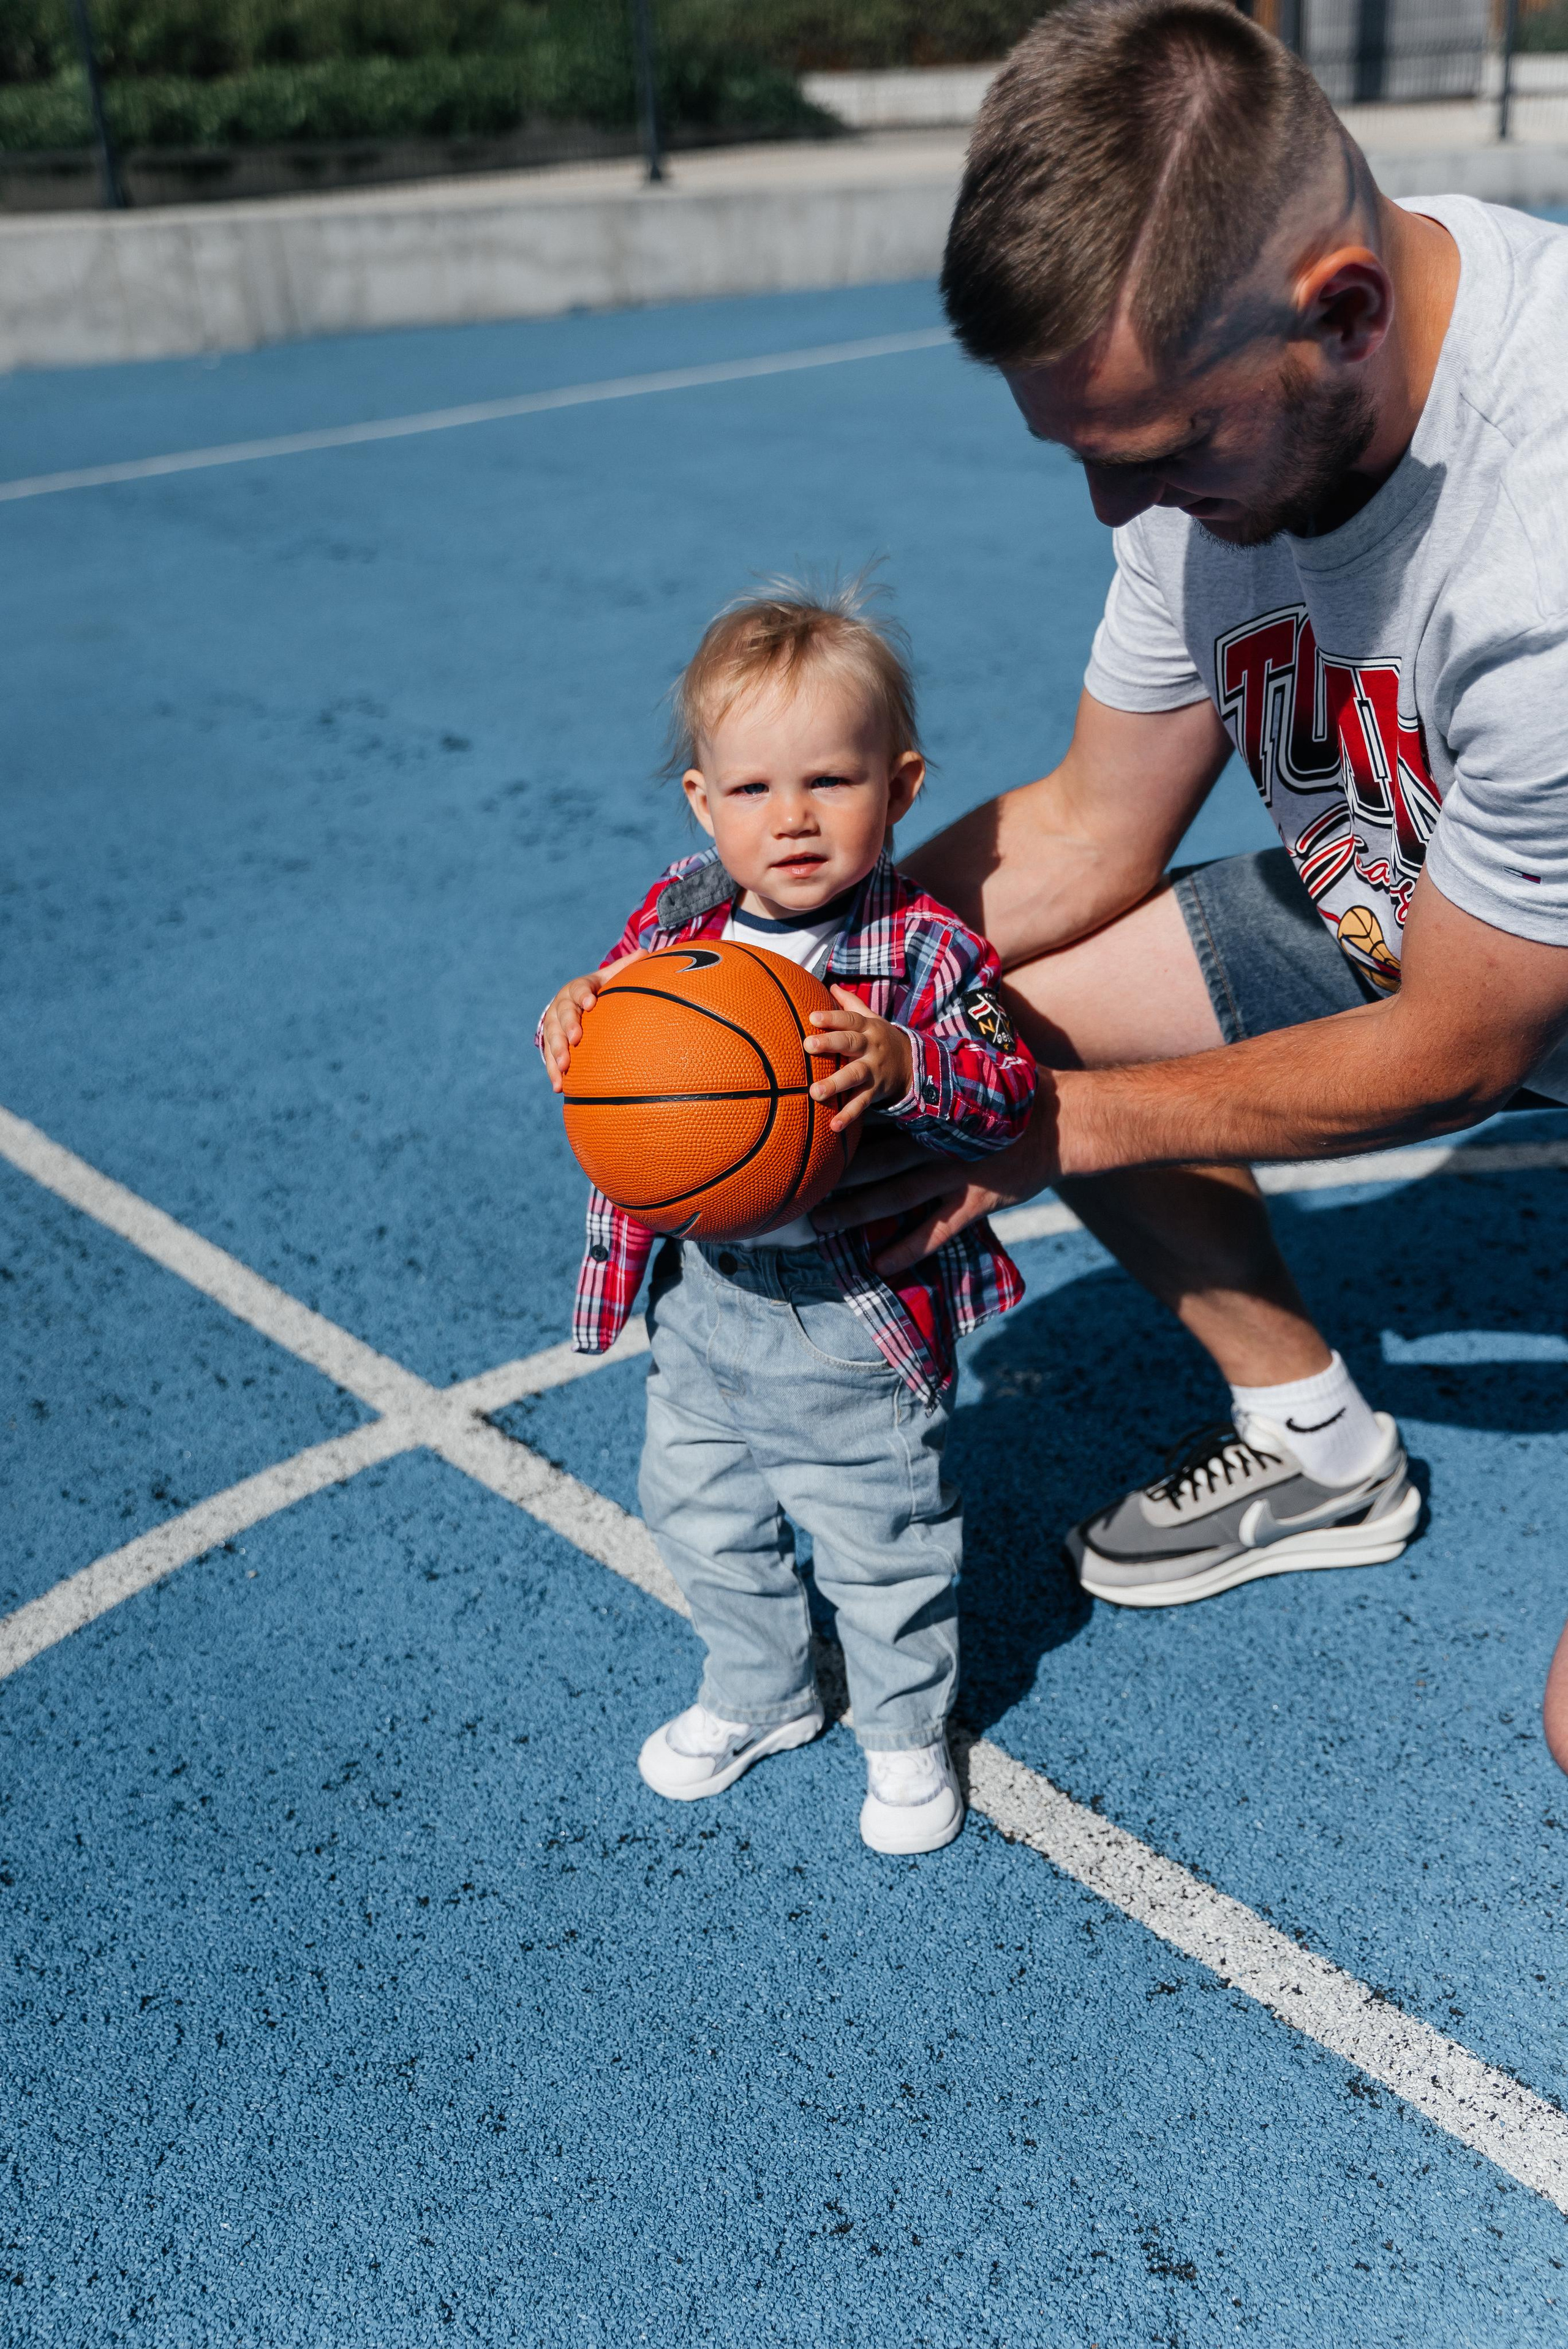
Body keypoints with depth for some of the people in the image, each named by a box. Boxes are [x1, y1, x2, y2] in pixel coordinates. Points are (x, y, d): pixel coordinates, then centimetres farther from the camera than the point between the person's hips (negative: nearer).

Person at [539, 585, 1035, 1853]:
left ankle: (907, 1730, 39)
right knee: (699, 1512, 23)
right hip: (703, 1295, 5)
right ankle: (758, 1693, 48)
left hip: (856, 1314, -5)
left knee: (881, 1538, 13)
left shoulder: (926, 950, -18)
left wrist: (904, 1068, -39)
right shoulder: (675, 917, -4)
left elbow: (1011, 1093, -21)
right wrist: (576, 1019, -15)